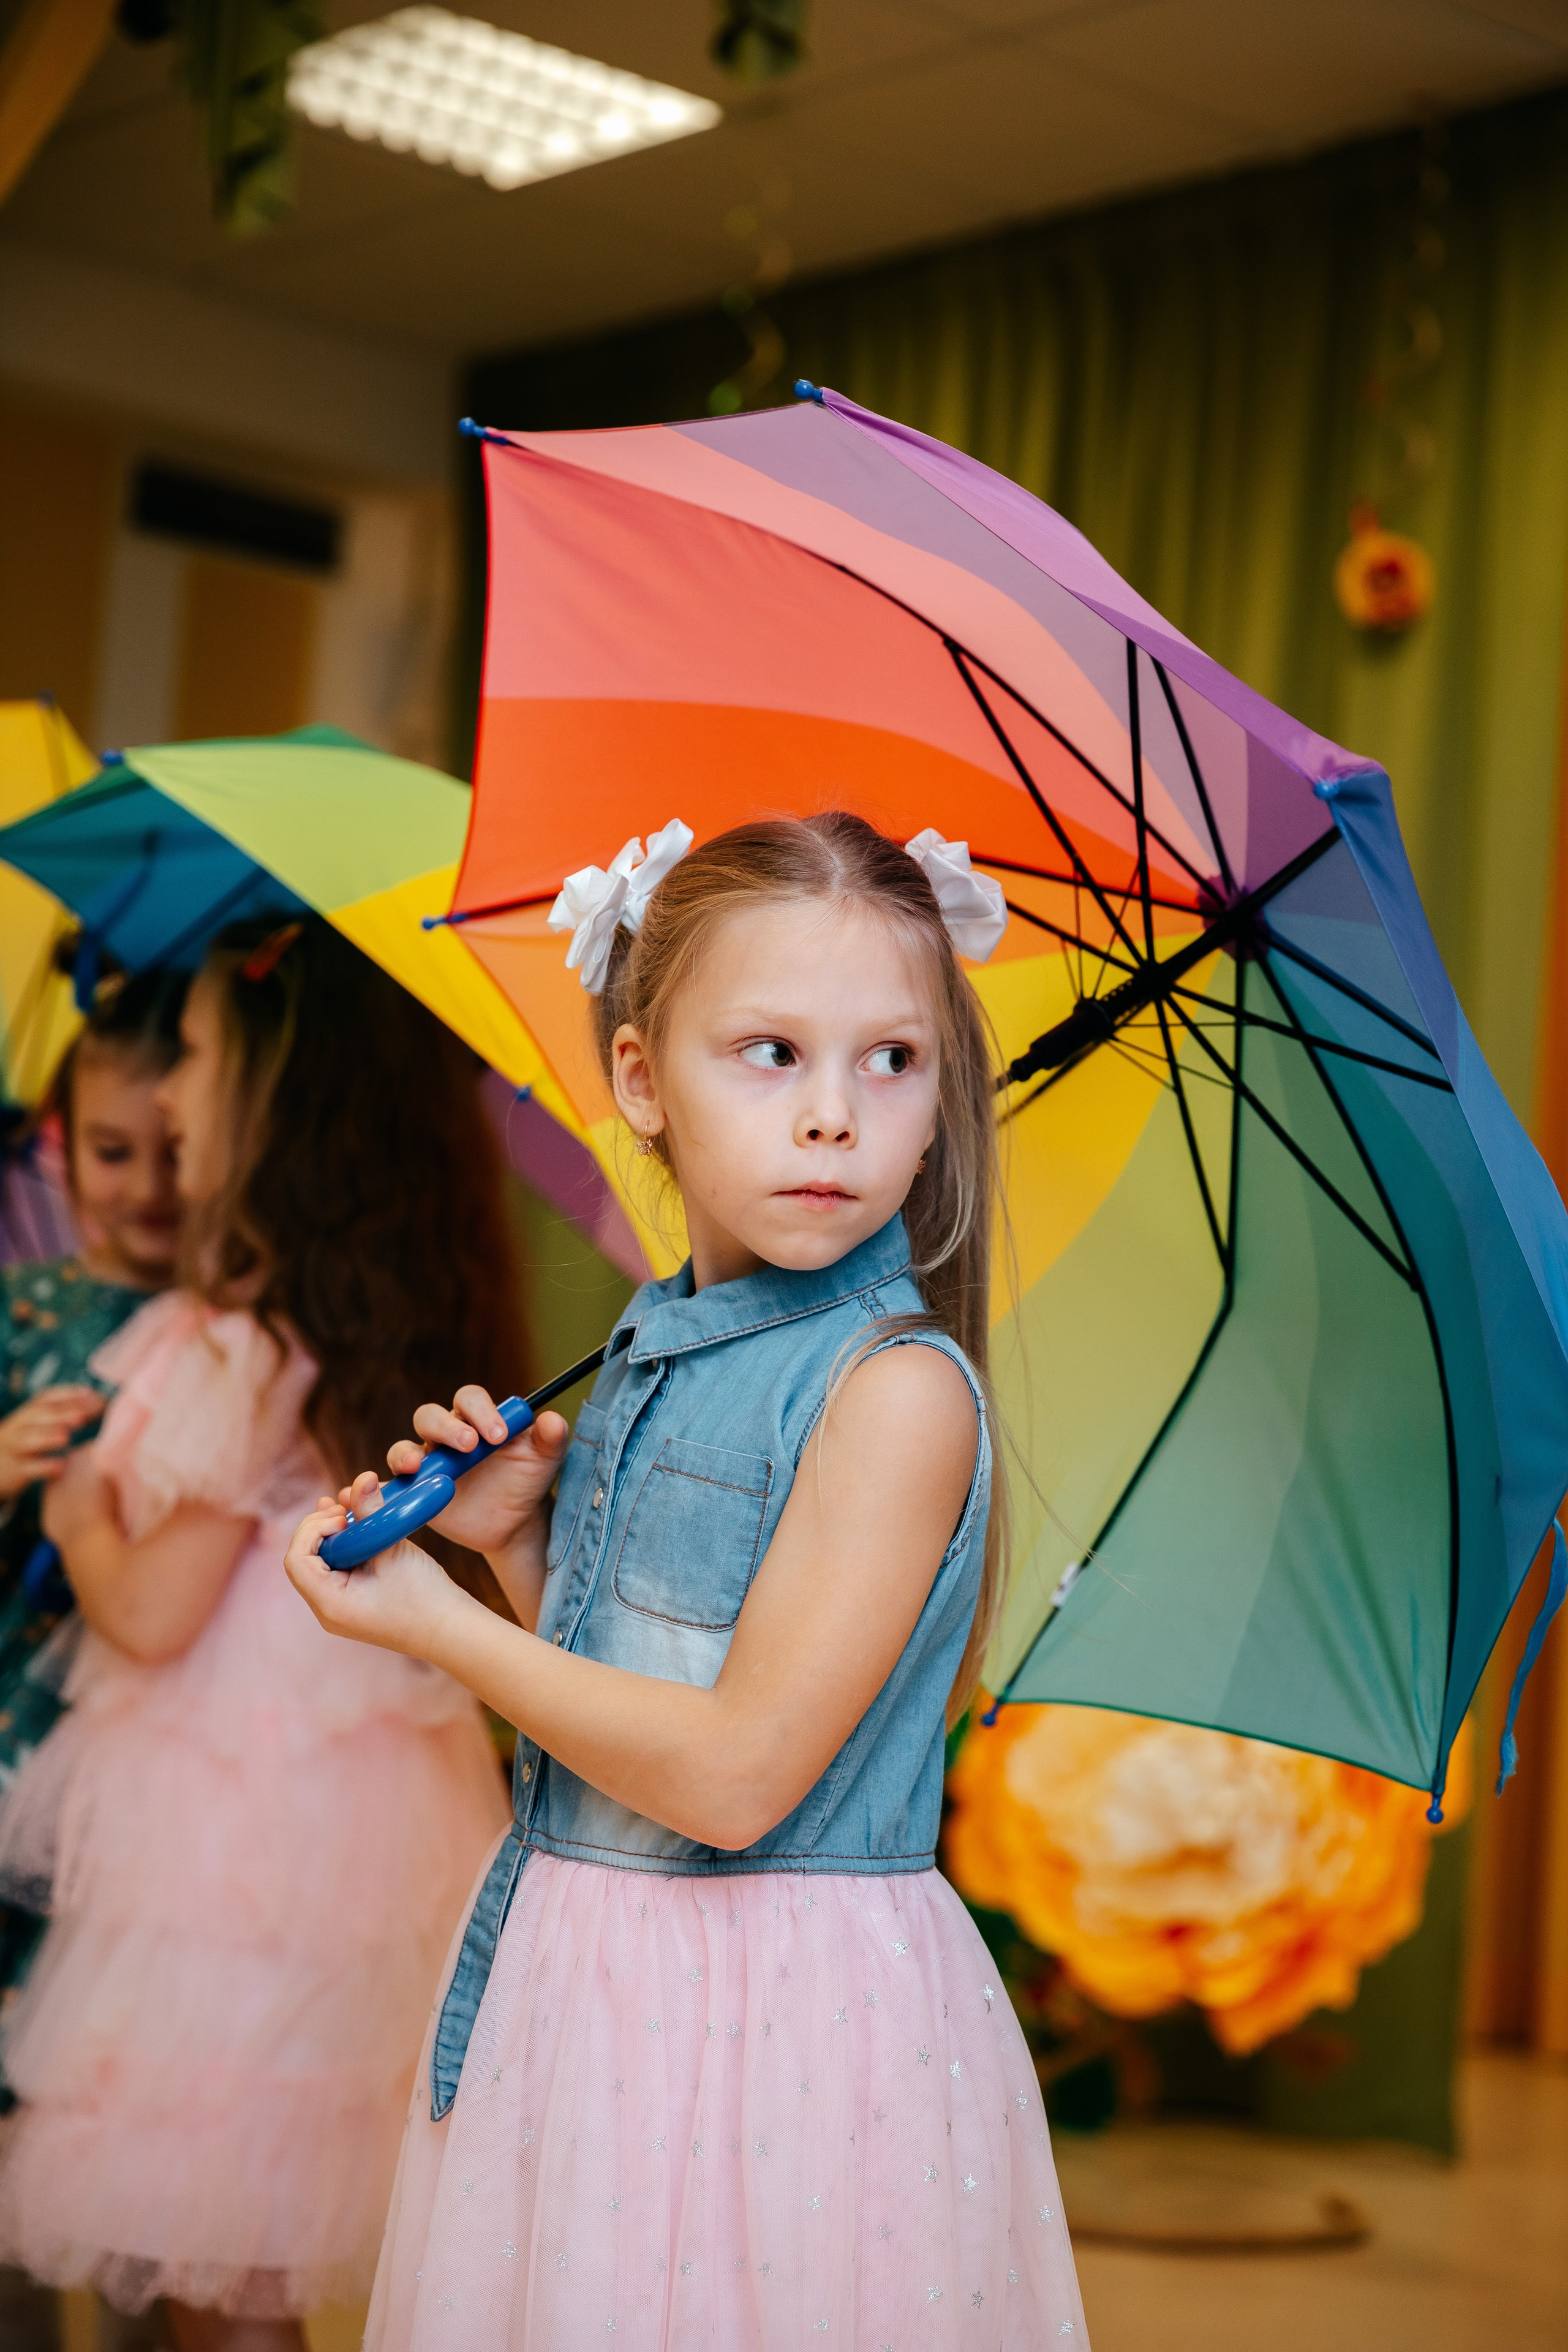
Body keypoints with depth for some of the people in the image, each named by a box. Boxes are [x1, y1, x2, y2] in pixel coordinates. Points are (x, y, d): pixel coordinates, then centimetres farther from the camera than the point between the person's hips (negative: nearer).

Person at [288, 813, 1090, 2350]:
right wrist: (519, 1540, -2)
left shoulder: (896, 1388, -19)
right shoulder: (645, 1360, 5)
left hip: (786, 2017, -7)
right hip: (579, 1985, 7)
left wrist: (435, 1623, -12)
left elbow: (731, 1776, -22)